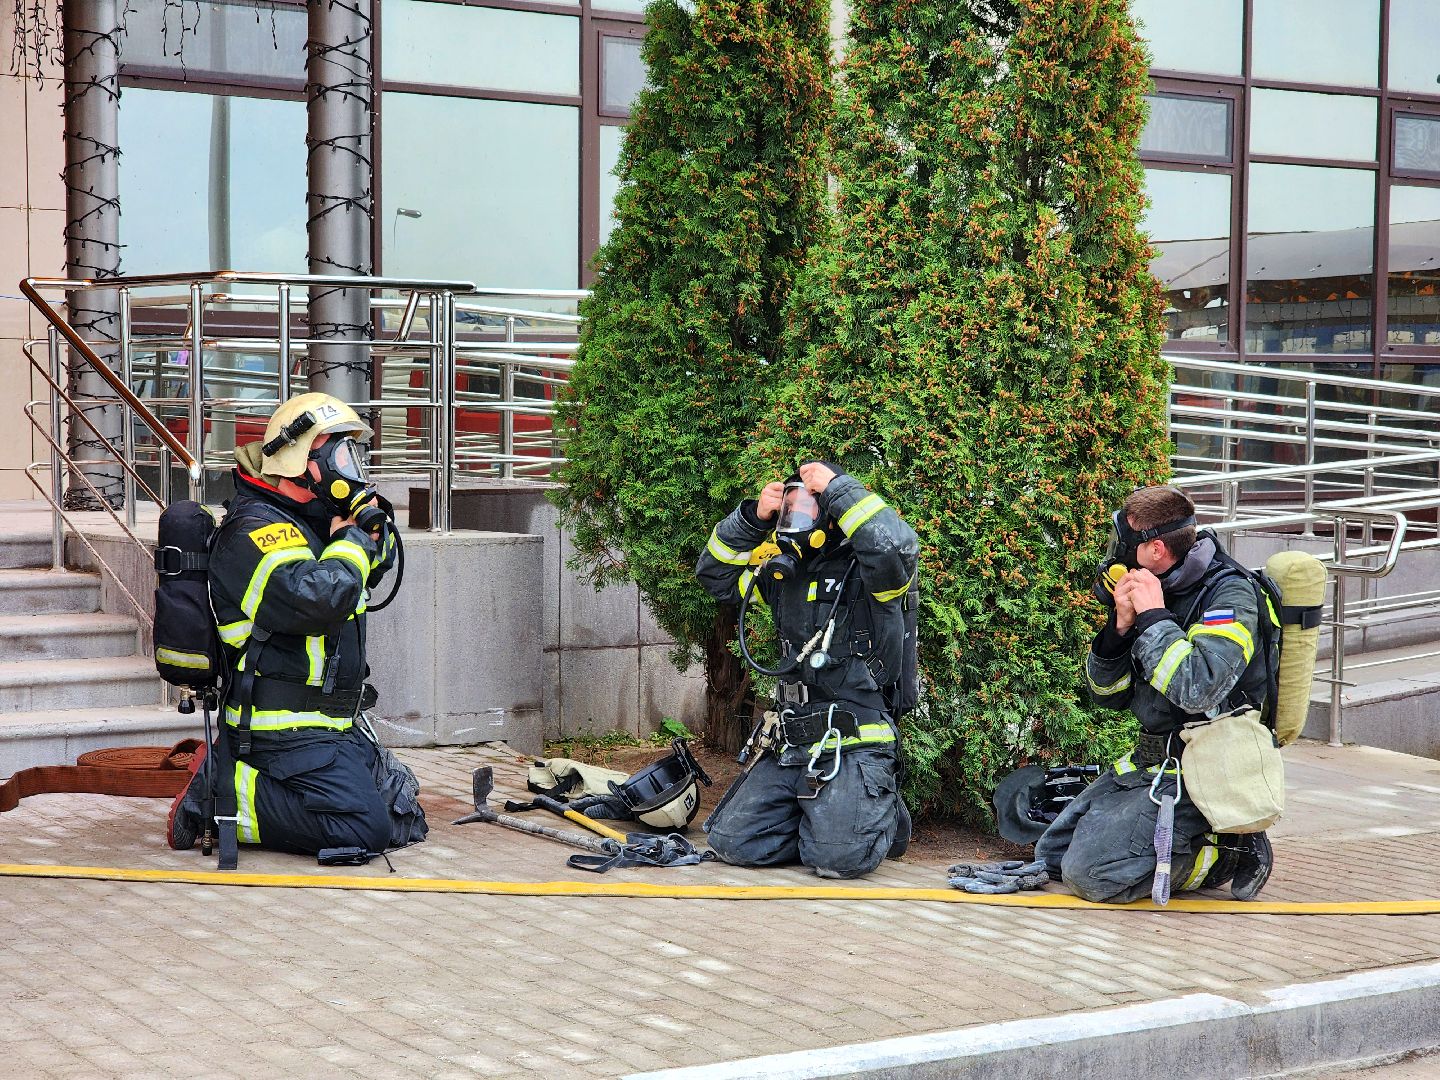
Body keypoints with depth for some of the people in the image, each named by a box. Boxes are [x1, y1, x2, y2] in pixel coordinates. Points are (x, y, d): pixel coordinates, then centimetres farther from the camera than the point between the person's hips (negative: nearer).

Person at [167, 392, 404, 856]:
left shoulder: (313, 520, 14)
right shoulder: (257, 531, -17)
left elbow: (380, 560, 26)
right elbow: (318, 598, -33)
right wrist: (352, 540, -14)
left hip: (332, 726, 10)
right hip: (285, 728, -10)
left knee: (400, 806, 20)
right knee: (363, 829, -21)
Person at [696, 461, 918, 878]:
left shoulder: (863, 568, -6)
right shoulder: (786, 572, 17)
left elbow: (897, 545, -30)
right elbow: (716, 575, 25)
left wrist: (836, 486, -20)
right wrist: (752, 519, 9)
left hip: (852, 747, -7)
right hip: (791, 748, 7)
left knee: (838, 857, -24)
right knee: (732, 841, -2)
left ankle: (883, 816, 10)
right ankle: (825, 816, 19)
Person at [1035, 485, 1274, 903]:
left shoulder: (1230, 595, -15)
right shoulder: (1156, 590, 7)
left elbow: (1198, 690, -32)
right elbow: (1107, 696, 8)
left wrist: (1154, 616, -24)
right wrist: (1121, 625, -8)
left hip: (1197, 774, -9)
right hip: (1148, 761, 9)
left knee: (1090, 873, -19)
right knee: (1052, 853, 10)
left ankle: (1219, 855, -3)